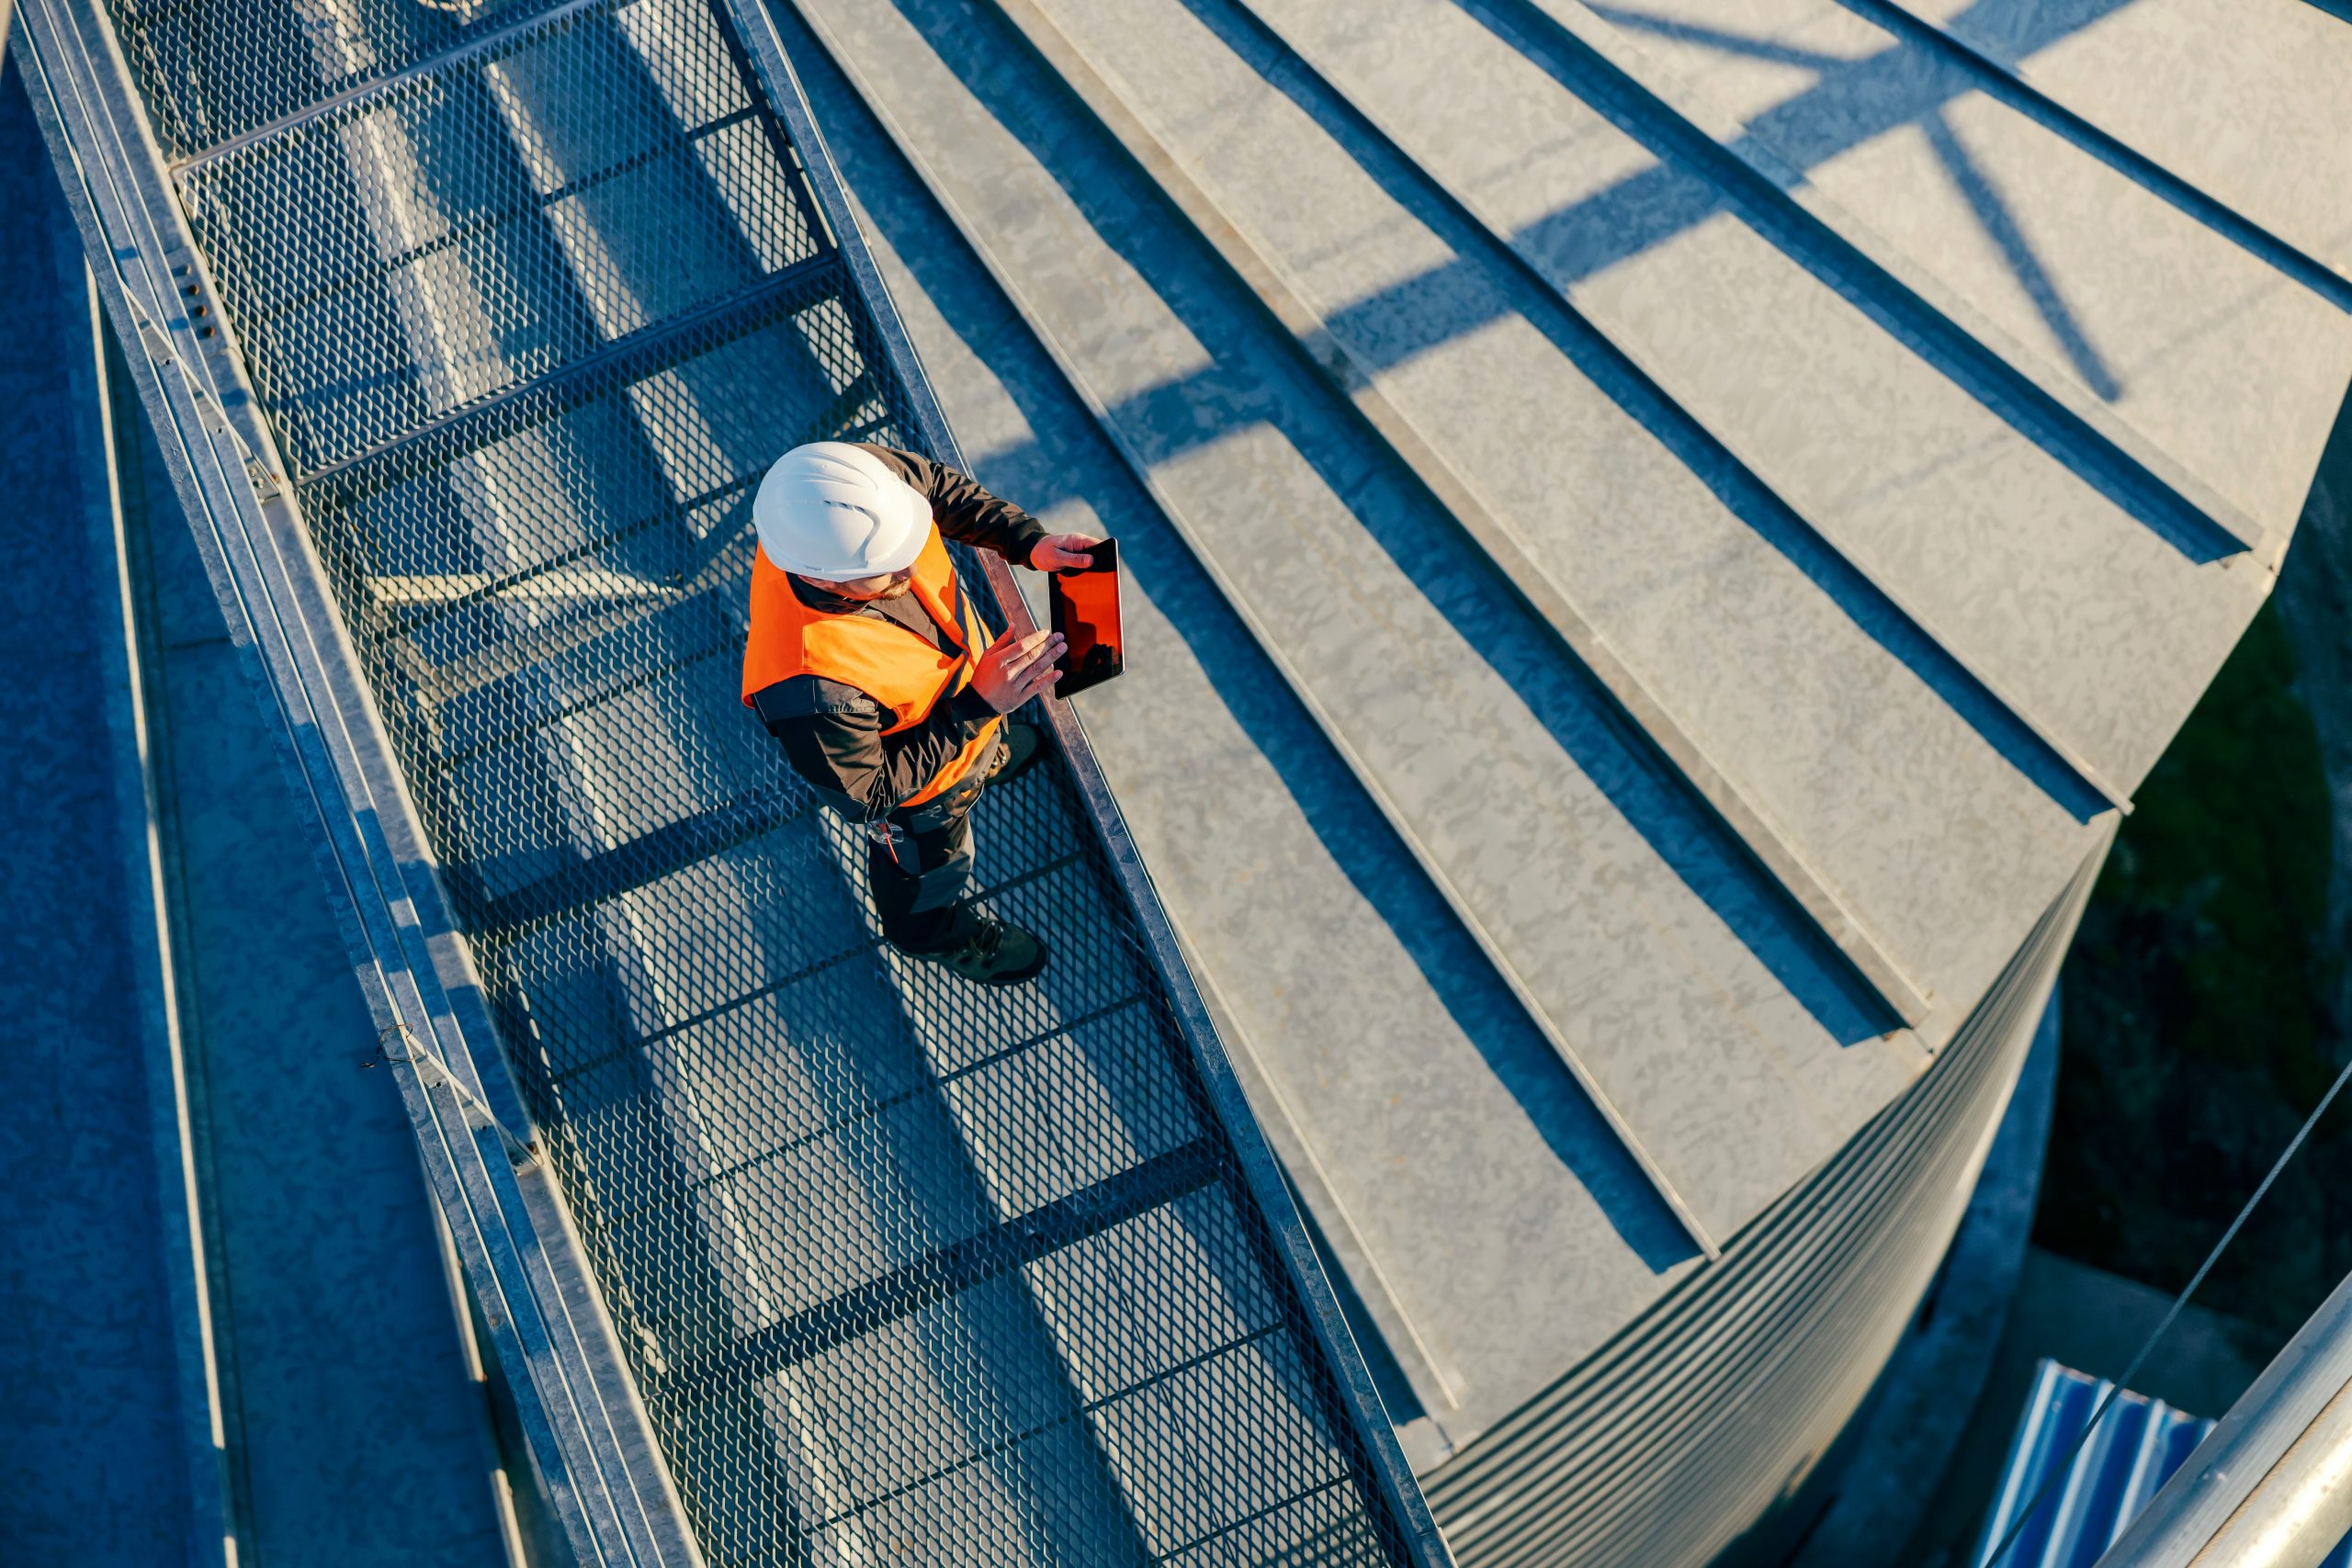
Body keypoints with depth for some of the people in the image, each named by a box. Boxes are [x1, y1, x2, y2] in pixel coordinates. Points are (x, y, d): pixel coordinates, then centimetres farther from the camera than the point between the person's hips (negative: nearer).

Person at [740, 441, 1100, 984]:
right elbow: (866, 795, -31)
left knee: (992, 742, 40)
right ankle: (942, 932, 64)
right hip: (918, 788, -5)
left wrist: (1029, 541, -24)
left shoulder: (860, 490, -36)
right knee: (930, 866, 30)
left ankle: (988, 757, 77)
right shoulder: (810, 688, -50)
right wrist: (978, 706, -34)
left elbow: (942, 487, -11)